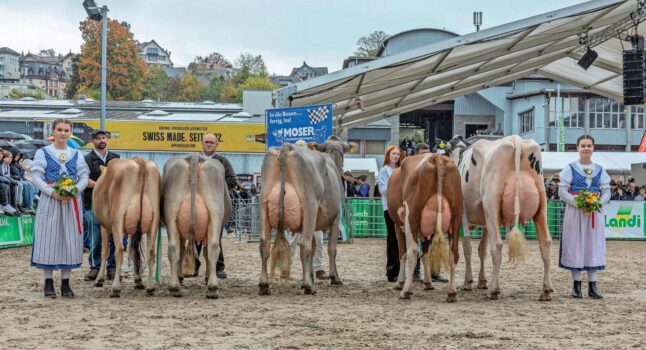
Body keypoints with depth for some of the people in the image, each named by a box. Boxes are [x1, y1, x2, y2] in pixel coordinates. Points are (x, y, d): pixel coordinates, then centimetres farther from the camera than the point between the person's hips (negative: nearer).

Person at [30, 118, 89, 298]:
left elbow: (84, 177, 6)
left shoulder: (76, 154, 11)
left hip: (71, 202, 3)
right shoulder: (43, 153, 3)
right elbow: (36, 177, -4)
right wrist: (53, 192, -18)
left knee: (70, 239, 2)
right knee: (49, 239, -2)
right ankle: (49, 282, 7)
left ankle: (65, 283, 9)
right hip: (49, 201, -2)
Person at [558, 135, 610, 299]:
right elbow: (562, 191, -5)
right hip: (574, 212, -3)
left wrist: (598, 203, -13)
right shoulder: (570, 168, 0)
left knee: (594, 246, 2)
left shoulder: (600, 170, 9)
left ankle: (592, 286, 6)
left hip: (595, 213, 3)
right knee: (575, 246, -1)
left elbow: (606, 192, 8)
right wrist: (578, 203, -19)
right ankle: (576, 285, 7)